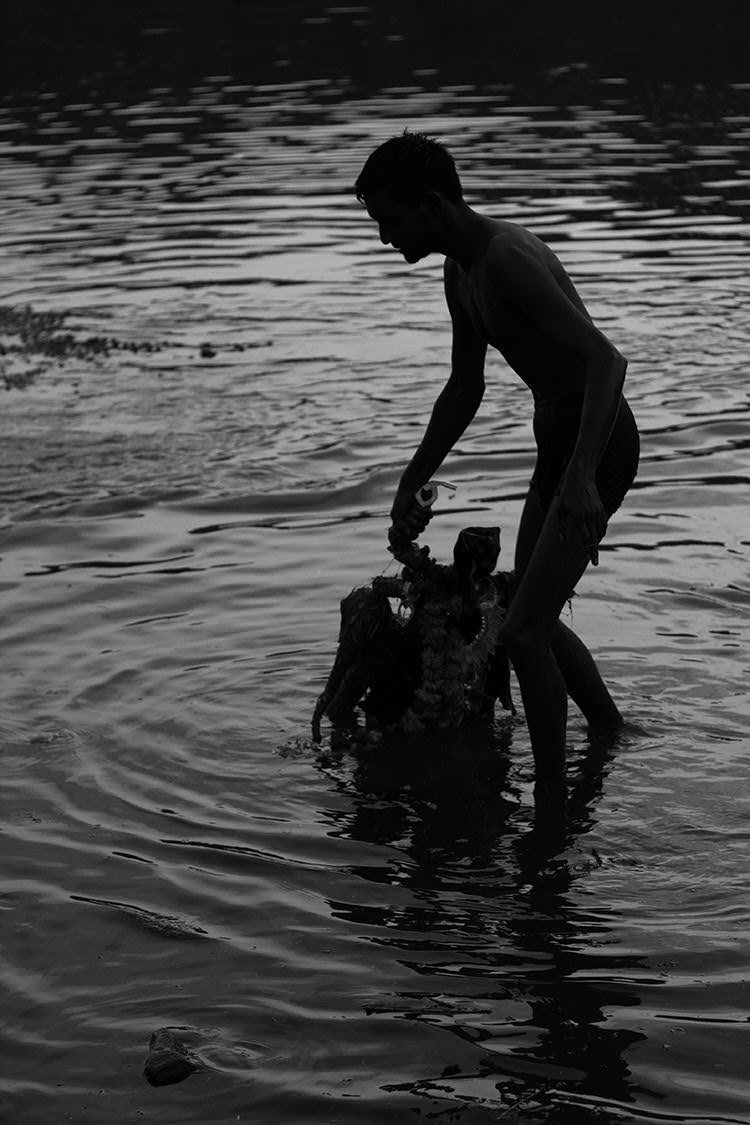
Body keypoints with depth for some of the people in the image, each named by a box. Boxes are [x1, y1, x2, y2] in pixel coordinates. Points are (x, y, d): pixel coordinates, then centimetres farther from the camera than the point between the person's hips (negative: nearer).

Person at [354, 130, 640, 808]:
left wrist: (581, 477, -44)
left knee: (523, 631, -15)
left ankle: (552, 799, -6)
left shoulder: (511, 264, -24)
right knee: (533, 621, 20)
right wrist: (412, 484, 22)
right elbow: (465, 390, 21)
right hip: (557, 445, 10)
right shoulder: (461, 274, 8)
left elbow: (606, 361, -34)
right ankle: (613, 737, 39)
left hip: (599, 446, -10)